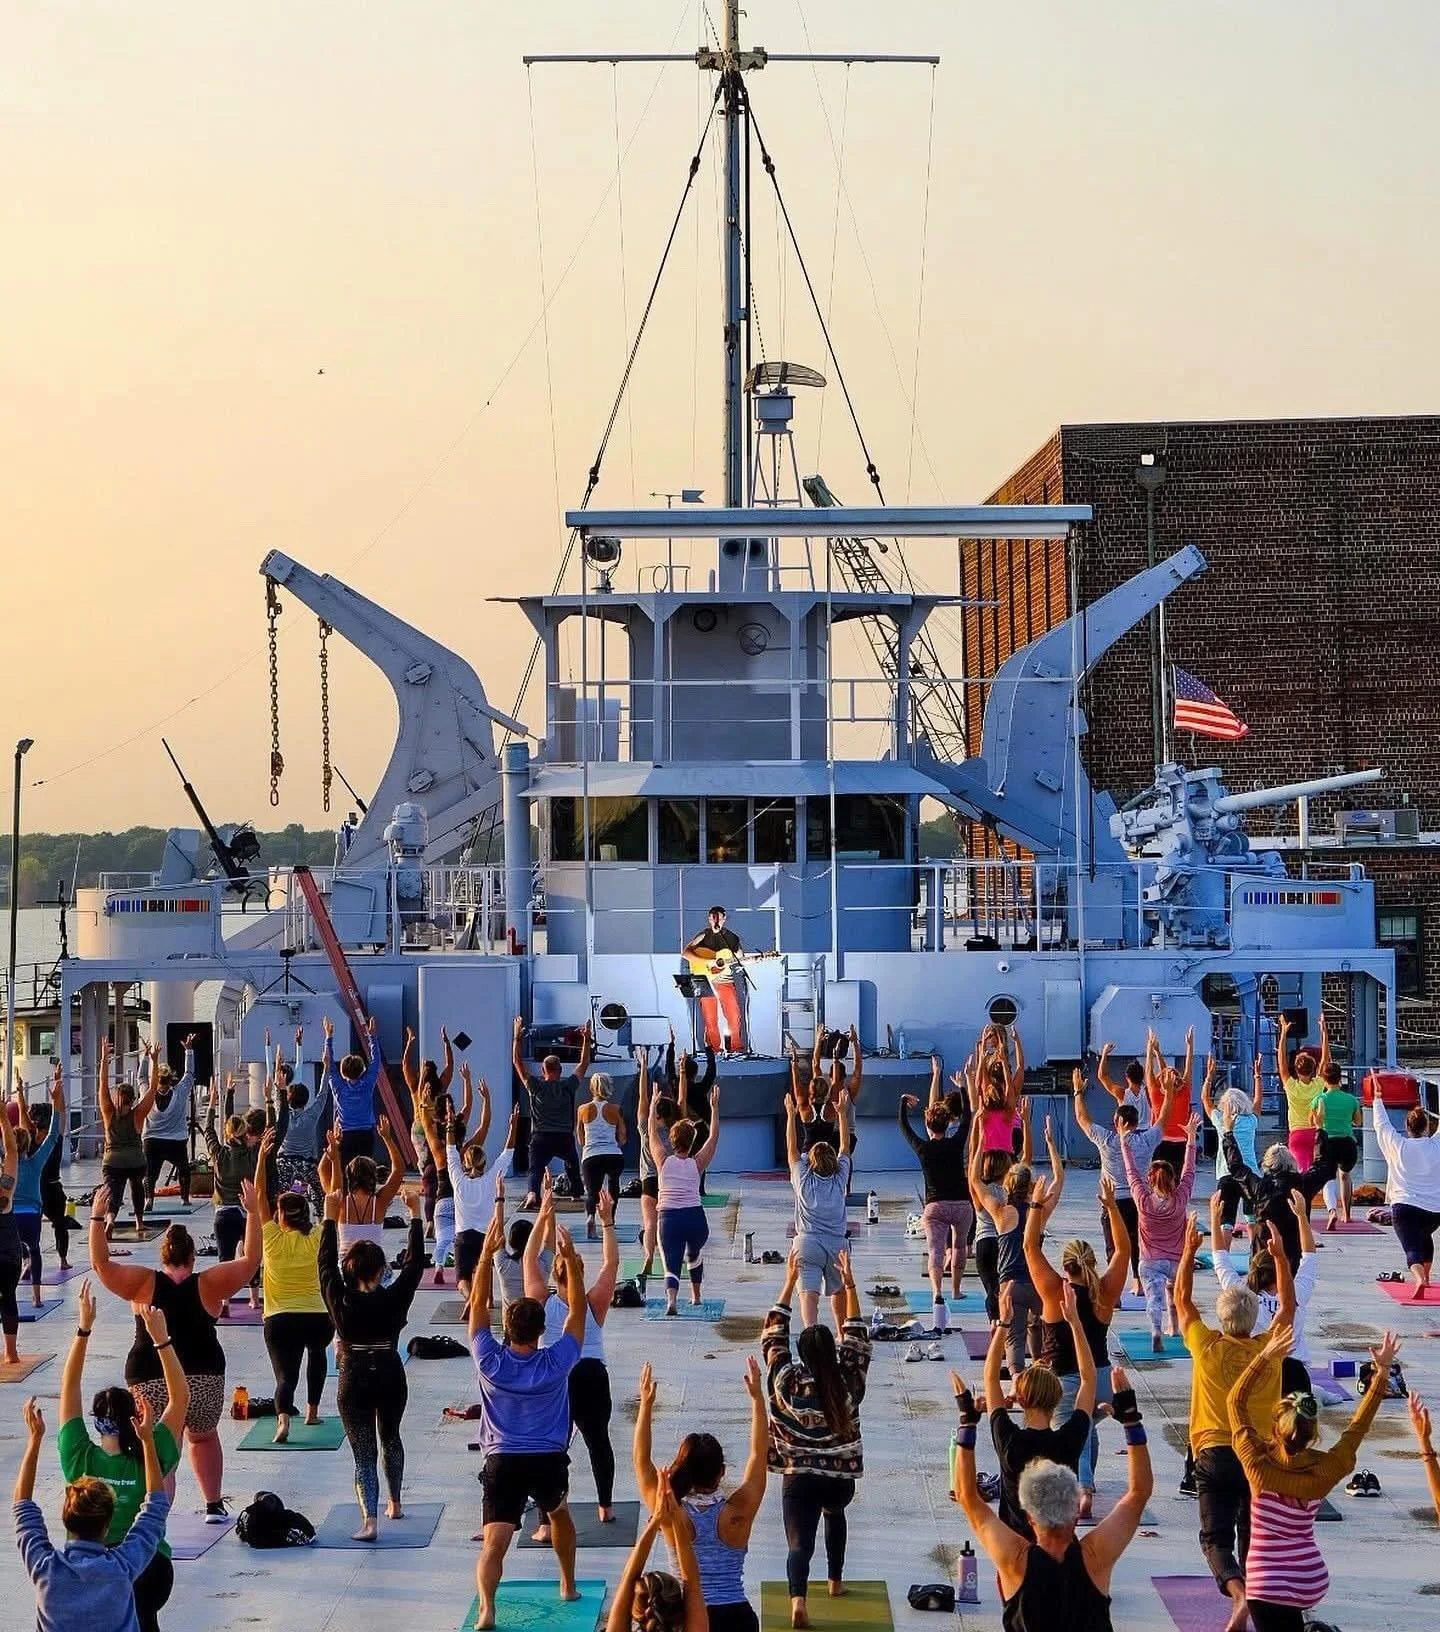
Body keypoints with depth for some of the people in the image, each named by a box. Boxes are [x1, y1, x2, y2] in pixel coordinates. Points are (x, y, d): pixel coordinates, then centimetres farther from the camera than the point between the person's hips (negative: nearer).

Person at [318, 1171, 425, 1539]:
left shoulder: (341, 1301, -8)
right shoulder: (394, 1299, -8)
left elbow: (325, 1263, -1)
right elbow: (415, 1262, -3)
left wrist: (330, 1218, -1)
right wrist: (416, 1216, 0)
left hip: (354, 1380, -1)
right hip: (390, 1376, 1)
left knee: (363, 1451, -2)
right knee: (390, 1438, 25)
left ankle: (370, 1519, -18)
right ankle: (394, 1503, 38)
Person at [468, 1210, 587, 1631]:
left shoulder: (489, 1361, -9)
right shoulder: (556, 1362, -10)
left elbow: (478, 1306, -1)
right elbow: (577, 1310, -1)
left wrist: (486, 1255, -7)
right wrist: (571, 1259, -3)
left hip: (502, 1462, -1)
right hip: (550, 1461, 2)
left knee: (494, 1542, -10)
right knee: (560, 1515, 32)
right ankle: (568, 1585, 41)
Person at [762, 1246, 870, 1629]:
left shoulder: (786, 1382, -9)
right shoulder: (849, 1382, -8)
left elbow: (773, 1336, 0)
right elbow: (856, 1338, 3)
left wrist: (790, 1281, 1)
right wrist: (849, 1284, 3)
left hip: (798, 1477, -2)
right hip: (841, 1476, 2)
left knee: (799, 1542, -6)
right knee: (834, 1513, 34)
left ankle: (798, 1600, -32)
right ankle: (835, 1580, 39)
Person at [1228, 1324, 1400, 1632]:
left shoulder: (1258, 1462, -15)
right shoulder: (1325, 1470, -8)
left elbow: (1236, 1400, -7)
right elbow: (1358, 1424, 4)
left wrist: (1266, 1356, -11)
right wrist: (1382, 1372, 7)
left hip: (1269, 1585, -5)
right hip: (1313, 1579, 5)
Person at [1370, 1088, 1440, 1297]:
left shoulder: (1397, 1145, 0)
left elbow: (1381, 1123, 14)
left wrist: (1377, 1097, 28)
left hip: (1404, 1208, -3)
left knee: (1412, 1248, -15)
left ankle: (1419, 1278, -42)